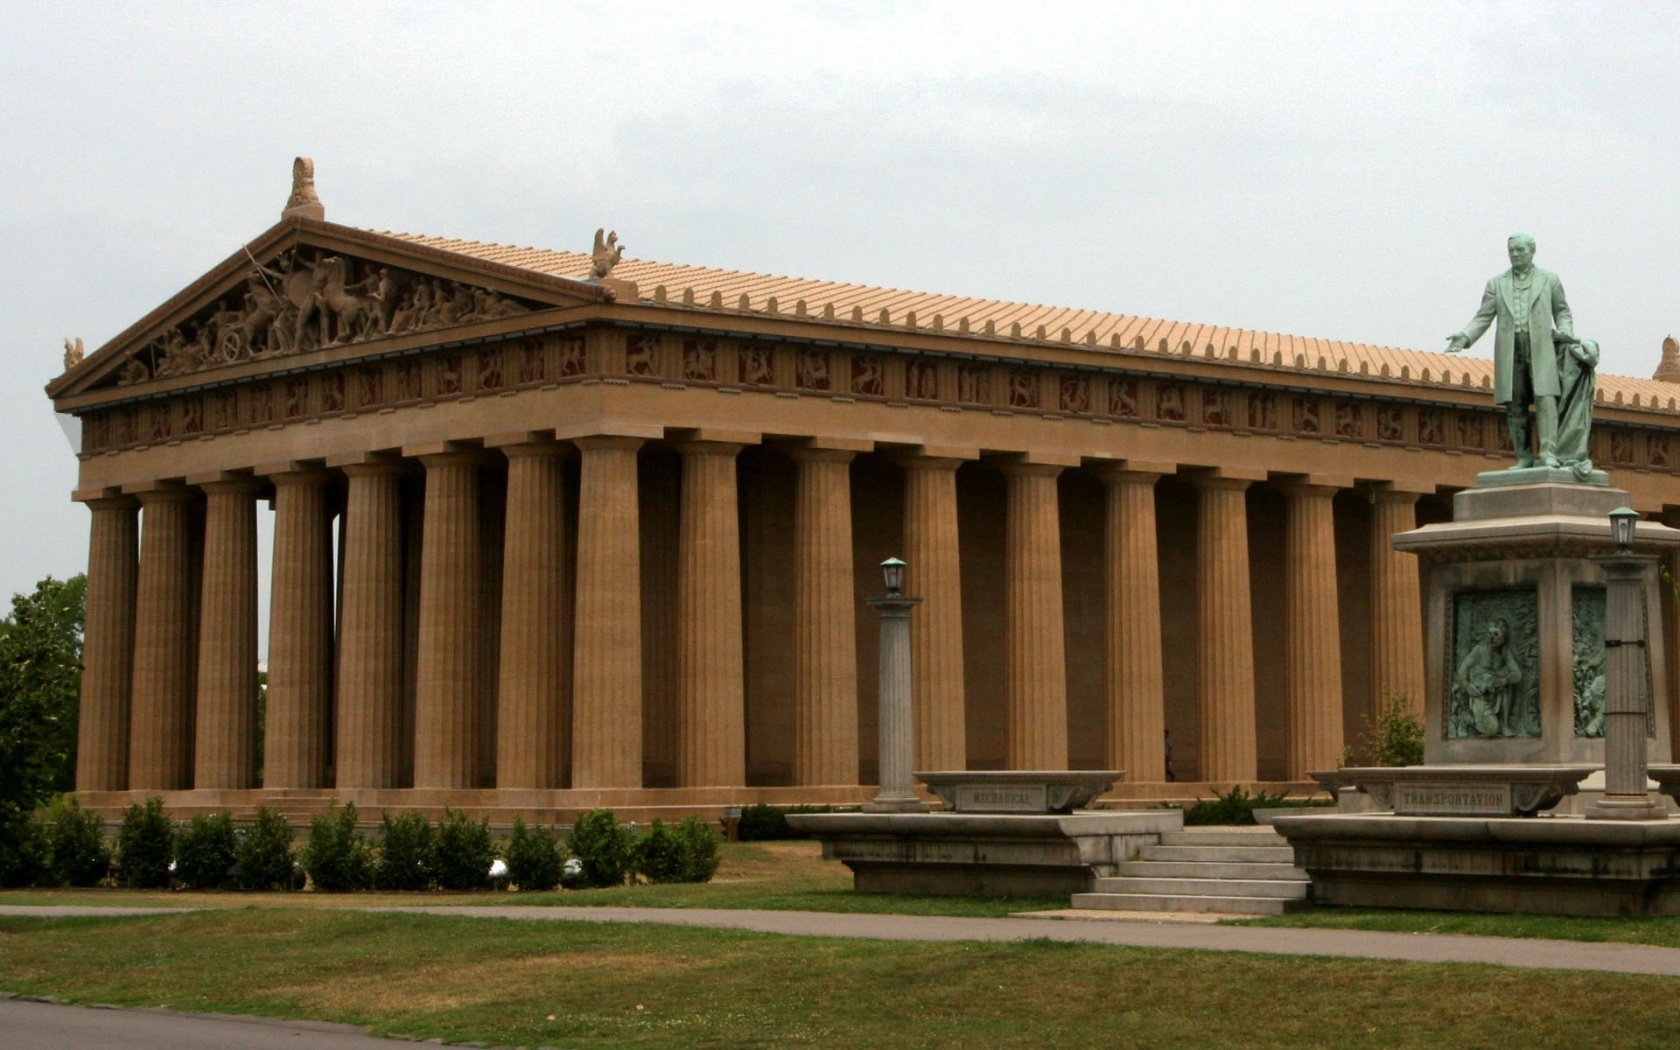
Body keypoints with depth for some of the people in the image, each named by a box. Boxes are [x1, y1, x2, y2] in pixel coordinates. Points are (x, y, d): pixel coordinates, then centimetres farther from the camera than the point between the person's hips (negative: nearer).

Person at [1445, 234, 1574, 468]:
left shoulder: (1549, 280, 14)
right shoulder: (1497, 284, 16)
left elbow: (1562, 311, 16)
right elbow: (1483, 317, 10)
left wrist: (1565, 334, -3)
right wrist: (1465, 337, -7)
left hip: (1540, 347, -2)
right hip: (1509, 350, 2)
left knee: (1545, 399, -14)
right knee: (1515, 405, -1)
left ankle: (1549, 453, -19)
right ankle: (1524, 456, 2)